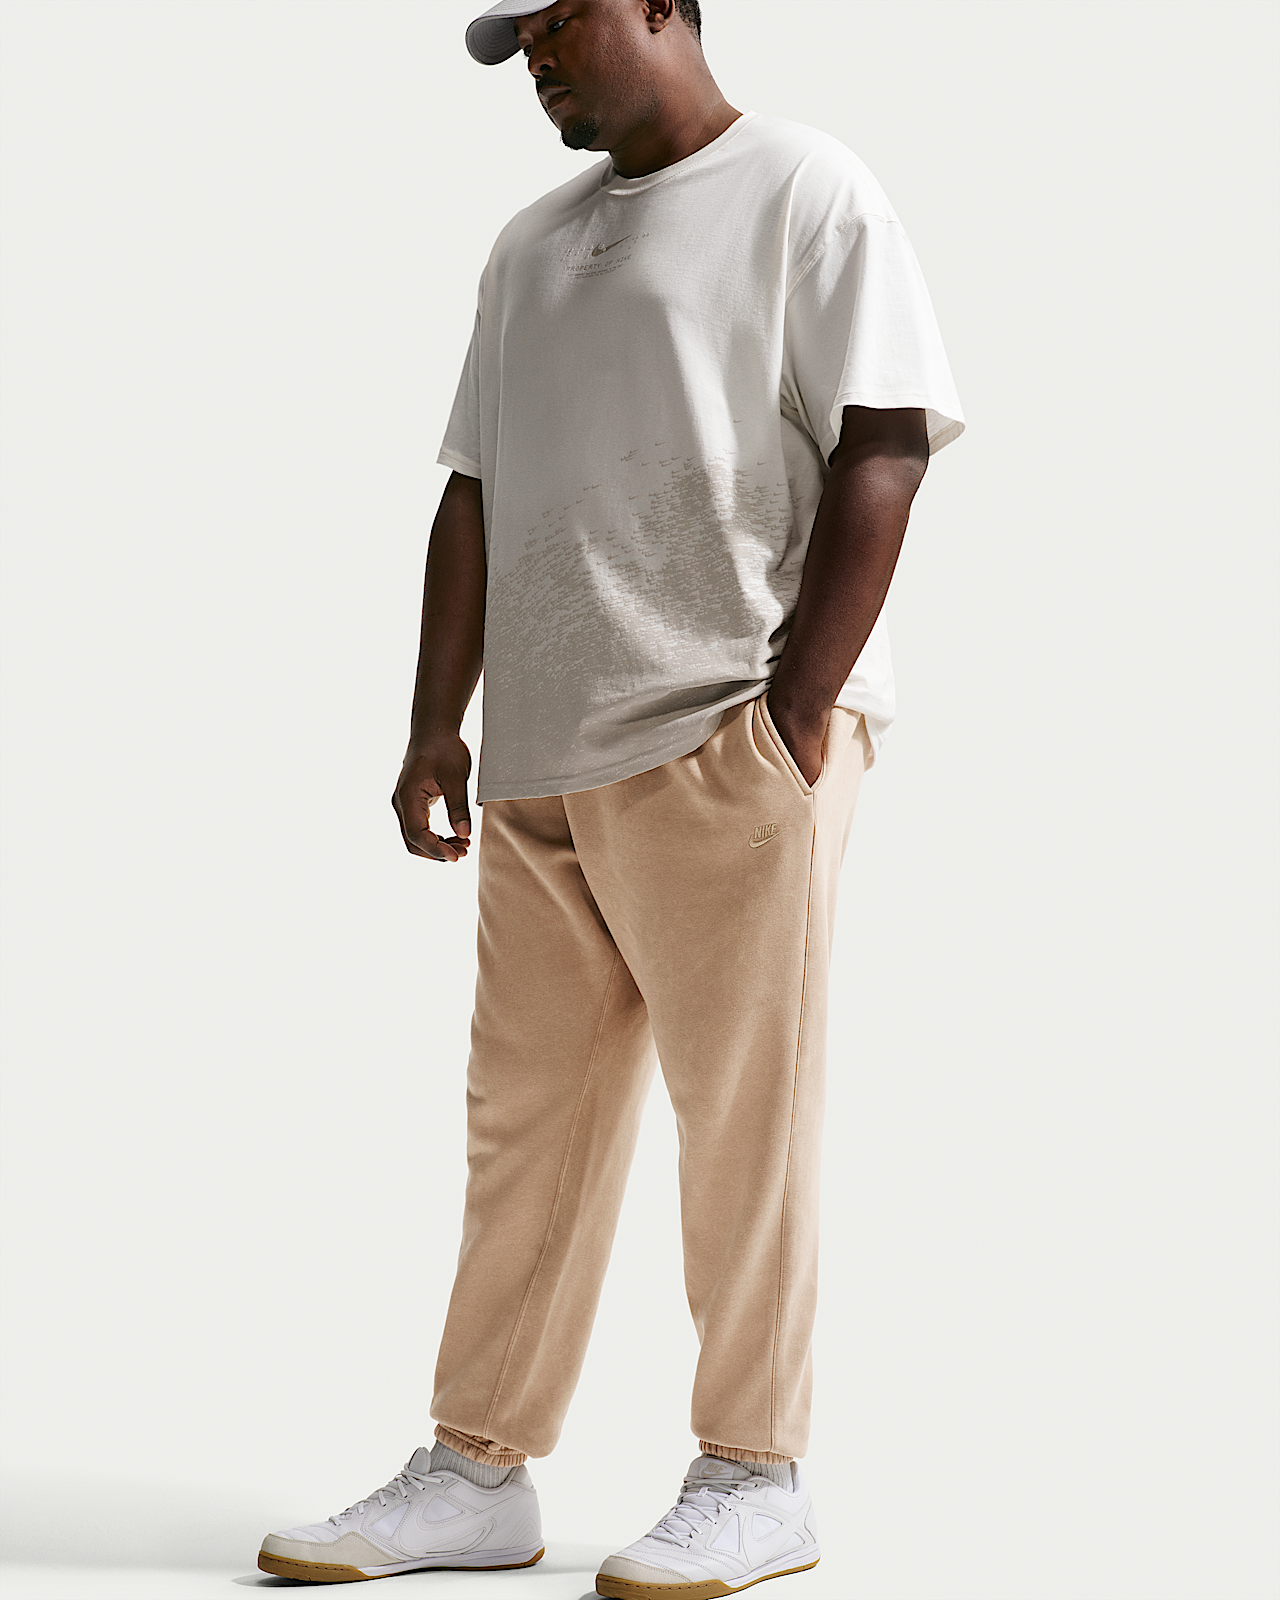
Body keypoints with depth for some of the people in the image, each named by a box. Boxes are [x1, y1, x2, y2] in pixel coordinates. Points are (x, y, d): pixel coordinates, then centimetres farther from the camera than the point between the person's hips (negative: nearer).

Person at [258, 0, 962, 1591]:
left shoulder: (803, 190, 2)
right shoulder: (531, 245, 22)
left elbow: (880, 448, -7)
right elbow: (475, 496, 19)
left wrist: (797, 708, -15)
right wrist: (436, 724, 9)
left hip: (727, 742, -6)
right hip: (547, 756, 7)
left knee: (743, 1113, -3)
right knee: (526, 1122, 7)